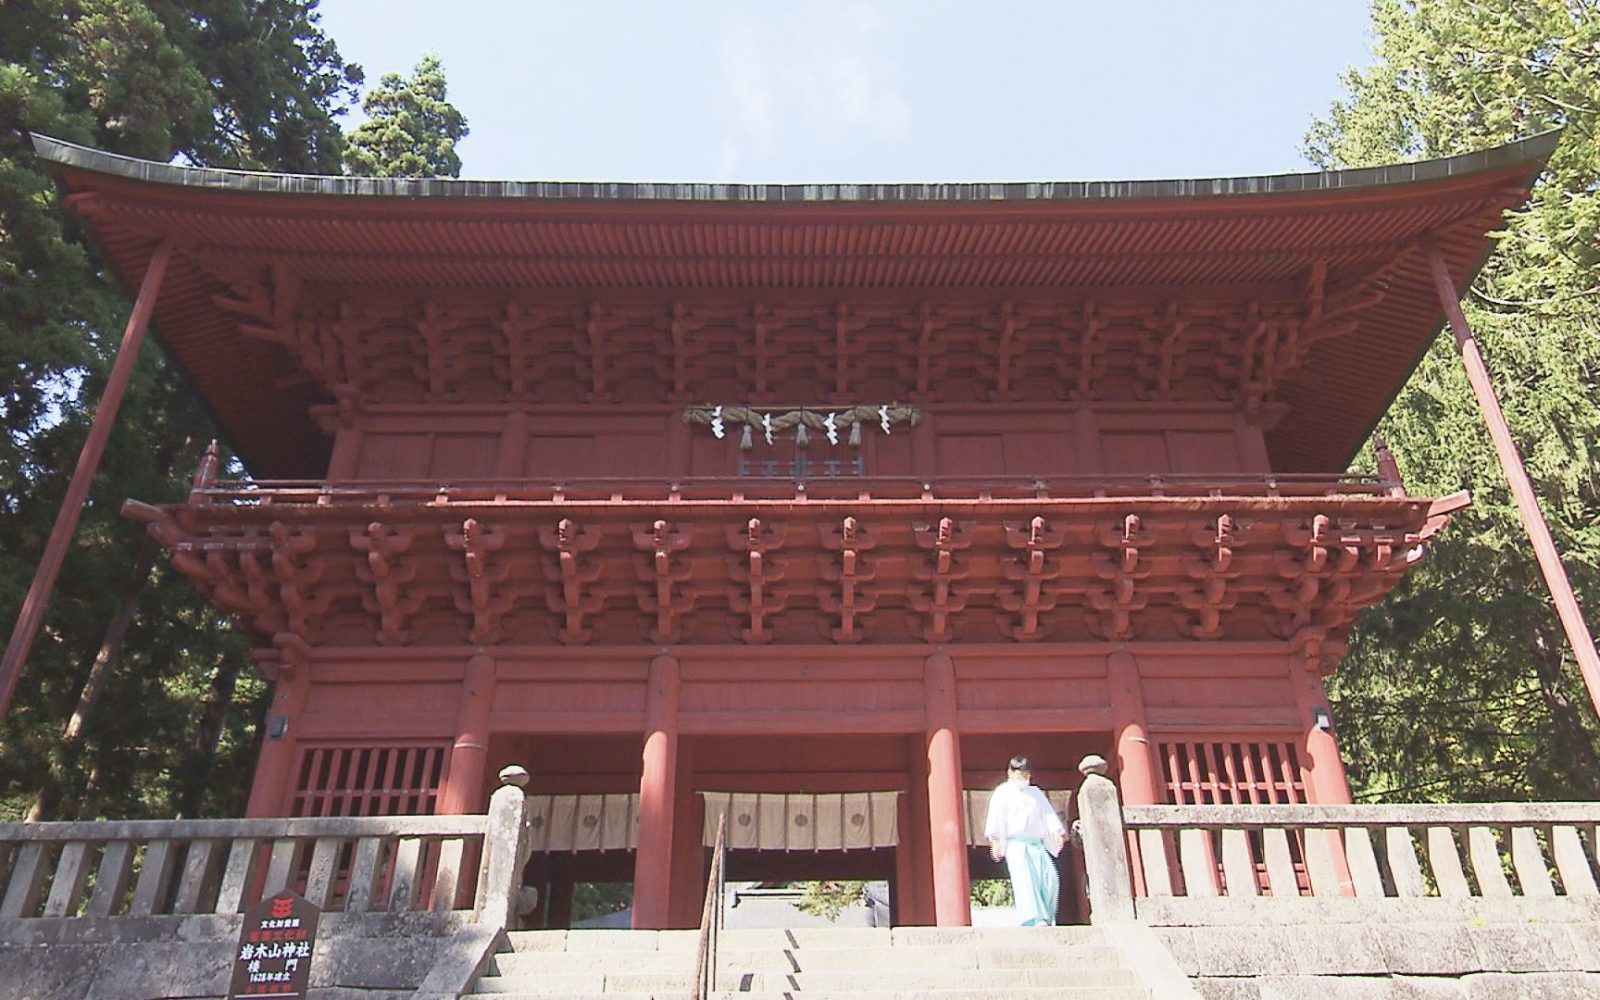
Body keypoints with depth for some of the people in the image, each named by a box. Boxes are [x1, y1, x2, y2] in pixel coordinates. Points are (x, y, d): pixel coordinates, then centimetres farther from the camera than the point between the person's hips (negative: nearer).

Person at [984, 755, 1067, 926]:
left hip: (1037, 844, 6)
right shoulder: (1003, 792, 11)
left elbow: (1048, 814, 18)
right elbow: (996, 817, 0)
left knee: (1051, 880, -13)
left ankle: (1046, 919, -8)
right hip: (1016, 843, -5)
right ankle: (1035, 919, -33)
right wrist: (995, 840, -12)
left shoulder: (1036, 793, 27)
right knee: (1025, 880, -23)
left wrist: (1058, 831, -1)